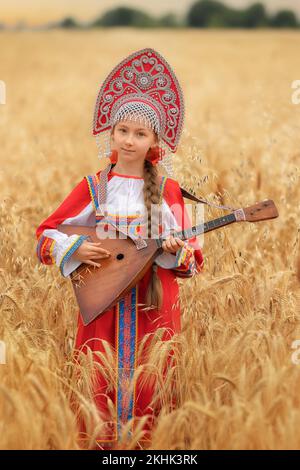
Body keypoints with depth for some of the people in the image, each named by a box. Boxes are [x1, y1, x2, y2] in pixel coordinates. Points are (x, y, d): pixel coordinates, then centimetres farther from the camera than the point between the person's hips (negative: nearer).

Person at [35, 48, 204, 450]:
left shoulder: (168, 190, 2)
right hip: (103, 303, 0)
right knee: (100, 389, 2)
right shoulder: (93, 187, 2)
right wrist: (75, 250, -12)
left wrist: (177, 251, -19)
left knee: (148, 393, 3)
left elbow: (193, 260, 3)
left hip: (154, 307, 0)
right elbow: (45, 236, 6)